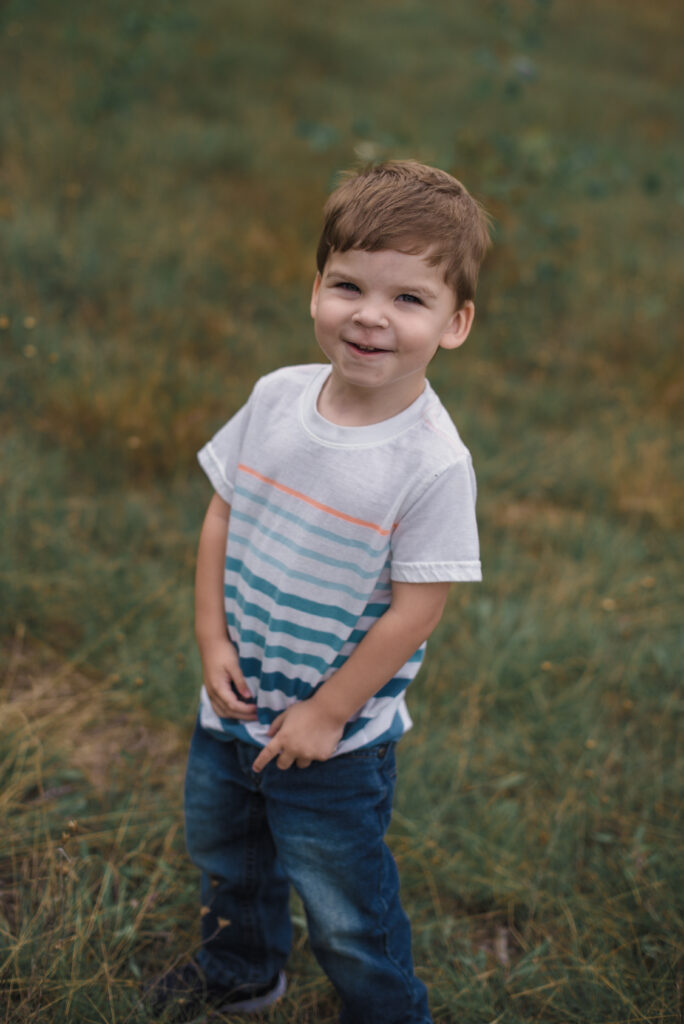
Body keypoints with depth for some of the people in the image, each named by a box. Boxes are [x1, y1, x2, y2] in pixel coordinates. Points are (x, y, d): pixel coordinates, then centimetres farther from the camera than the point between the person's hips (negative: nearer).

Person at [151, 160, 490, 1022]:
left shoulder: (433, 464, -26)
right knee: (223, 853, 30)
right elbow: (222, 514, 0)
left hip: (337, 738, -6)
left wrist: (328, 711, -15)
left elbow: (416, 605, -21)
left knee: (345, 909, 12)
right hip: (233, 701, 6)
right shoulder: (277, 399, -10)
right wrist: (213, 640, -6)